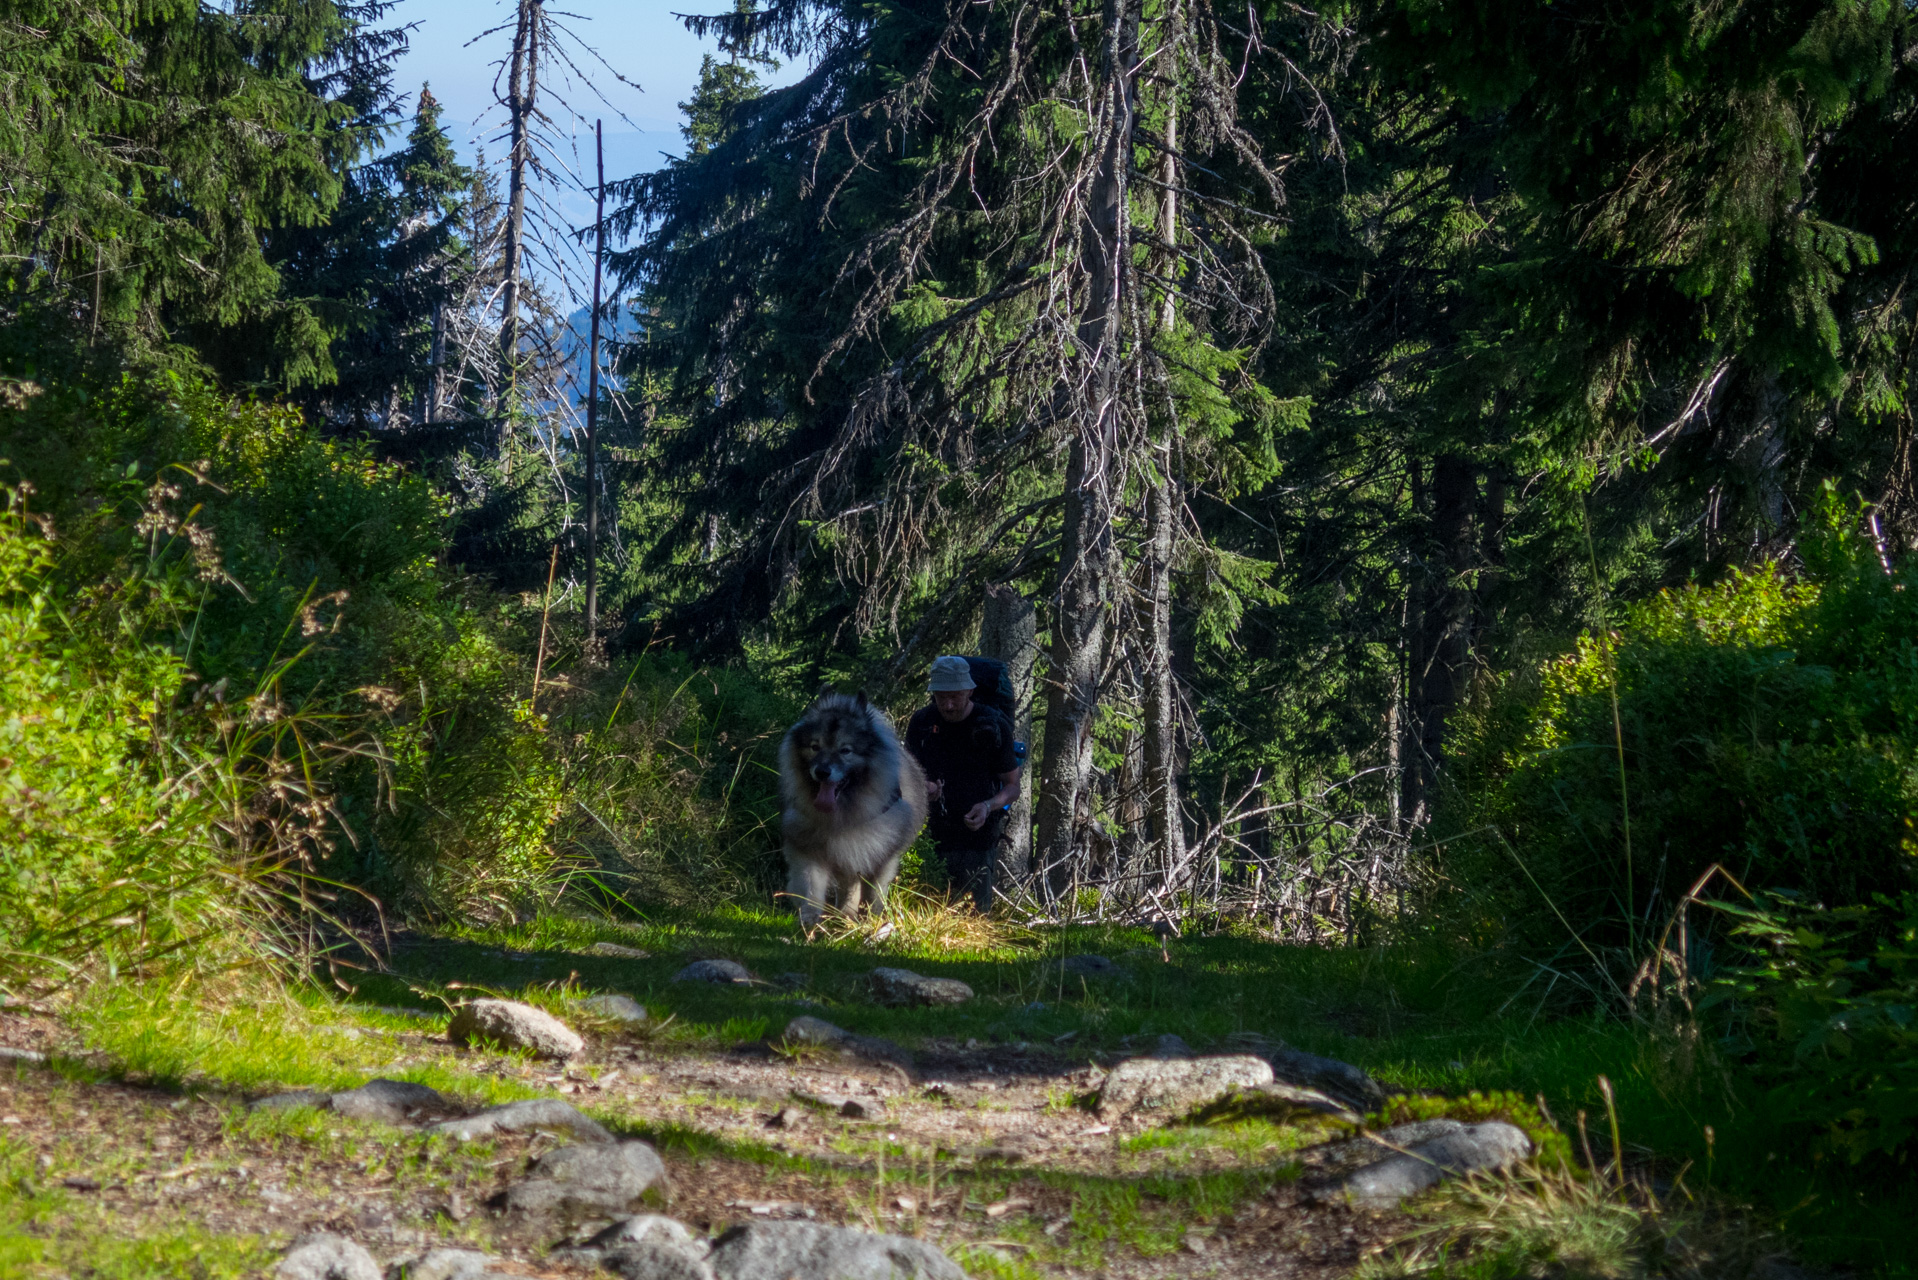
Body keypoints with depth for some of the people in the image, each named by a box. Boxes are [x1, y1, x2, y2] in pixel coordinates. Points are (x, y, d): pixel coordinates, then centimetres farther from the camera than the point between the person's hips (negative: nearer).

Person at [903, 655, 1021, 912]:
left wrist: (988, 806, -20)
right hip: (930, 834, 3)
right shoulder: (921, 722, 2)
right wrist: (922, 788, -15)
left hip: (975, 836, -3)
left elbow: (1012, 787, 2)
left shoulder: (994, 726, -5)